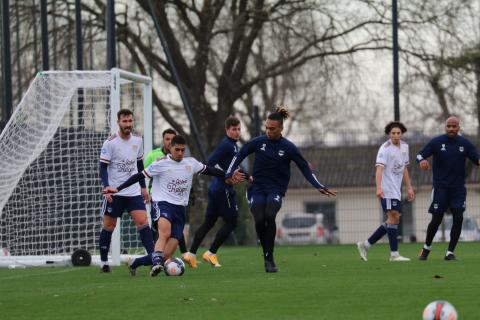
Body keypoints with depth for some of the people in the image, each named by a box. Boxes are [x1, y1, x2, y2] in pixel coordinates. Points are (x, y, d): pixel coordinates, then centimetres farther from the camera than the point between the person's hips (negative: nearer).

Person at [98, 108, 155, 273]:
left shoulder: (138, 140, 6)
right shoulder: (110, 143, -10)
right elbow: (103, 167, -10)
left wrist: (143, 187, 15)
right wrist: (106, 187, -21)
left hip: (134, 192, 4)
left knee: (143, 222, -10)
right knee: (109, 226, 4)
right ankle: (103, 262, 16)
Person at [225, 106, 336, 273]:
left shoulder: (288, 148, -3)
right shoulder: (258, 142, 1)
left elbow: (305, 168, 1)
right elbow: (239, 155, 10)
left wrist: (319, 187, -7)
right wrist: (230, 174, -2)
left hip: (276, 190, -1)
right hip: (257, 187, 1)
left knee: (269, 216, -28)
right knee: (259, 219, -22)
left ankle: (269, 258, -18)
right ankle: (266, 252, 2)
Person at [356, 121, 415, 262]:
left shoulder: (404, 147, 12)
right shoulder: (385, 149, -13)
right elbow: (379, 169, -24)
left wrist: (409, 187, 21)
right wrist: (379, 188, -37)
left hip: (396, 190, 8)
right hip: (386, 190, -8)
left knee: (393, 220, 9)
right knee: (393, 218, -13)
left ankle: (365, 245, 16)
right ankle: (394, 254, -11)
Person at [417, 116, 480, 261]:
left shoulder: (465, 143, 3)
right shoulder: (436, 142, -2)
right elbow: (420, 155, -2)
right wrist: (422, 161, -27)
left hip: (458, 189, 2)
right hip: (440, 188, -2)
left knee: (458, 219, -9)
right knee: (436, 220, -2)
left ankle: (450, 252, -1)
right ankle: (426, 247, 22)